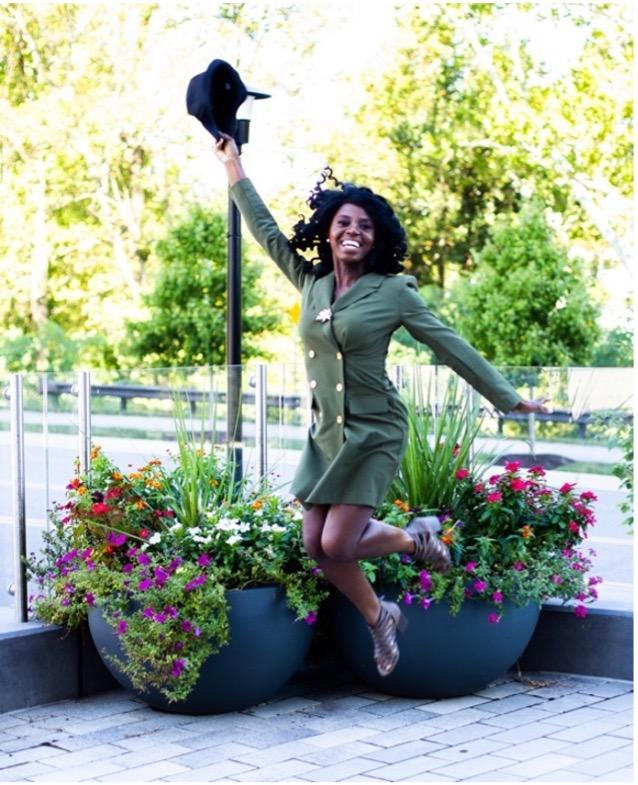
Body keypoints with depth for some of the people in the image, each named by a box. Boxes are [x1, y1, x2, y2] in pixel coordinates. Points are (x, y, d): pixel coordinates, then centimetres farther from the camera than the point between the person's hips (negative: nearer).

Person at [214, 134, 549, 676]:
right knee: (317, 546, 3)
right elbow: (267, 232, 14)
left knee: (337, 545, -12)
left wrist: (507, 398, -1)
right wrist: (234, 168, 15)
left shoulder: (393, 292, -8)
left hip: (374, 433, -5)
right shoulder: (311, 282, 5)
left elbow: (450, 347, -4)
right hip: (324, 433, 6)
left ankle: (415, 537, 15)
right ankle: (379, 617, 26)